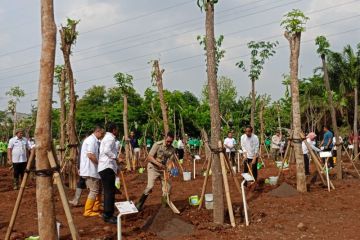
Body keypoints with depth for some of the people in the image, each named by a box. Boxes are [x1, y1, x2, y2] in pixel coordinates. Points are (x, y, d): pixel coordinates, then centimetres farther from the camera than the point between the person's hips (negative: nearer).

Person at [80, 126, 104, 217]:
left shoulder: (95, 141, 16)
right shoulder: (91, 140, -16)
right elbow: (90, 155, -25)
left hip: (93, 170, 11)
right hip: (90, 170, -11)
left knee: (98, 189, 17)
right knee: (94, 191, -5)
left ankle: (96, 208, 27)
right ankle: (88, 211, 2)